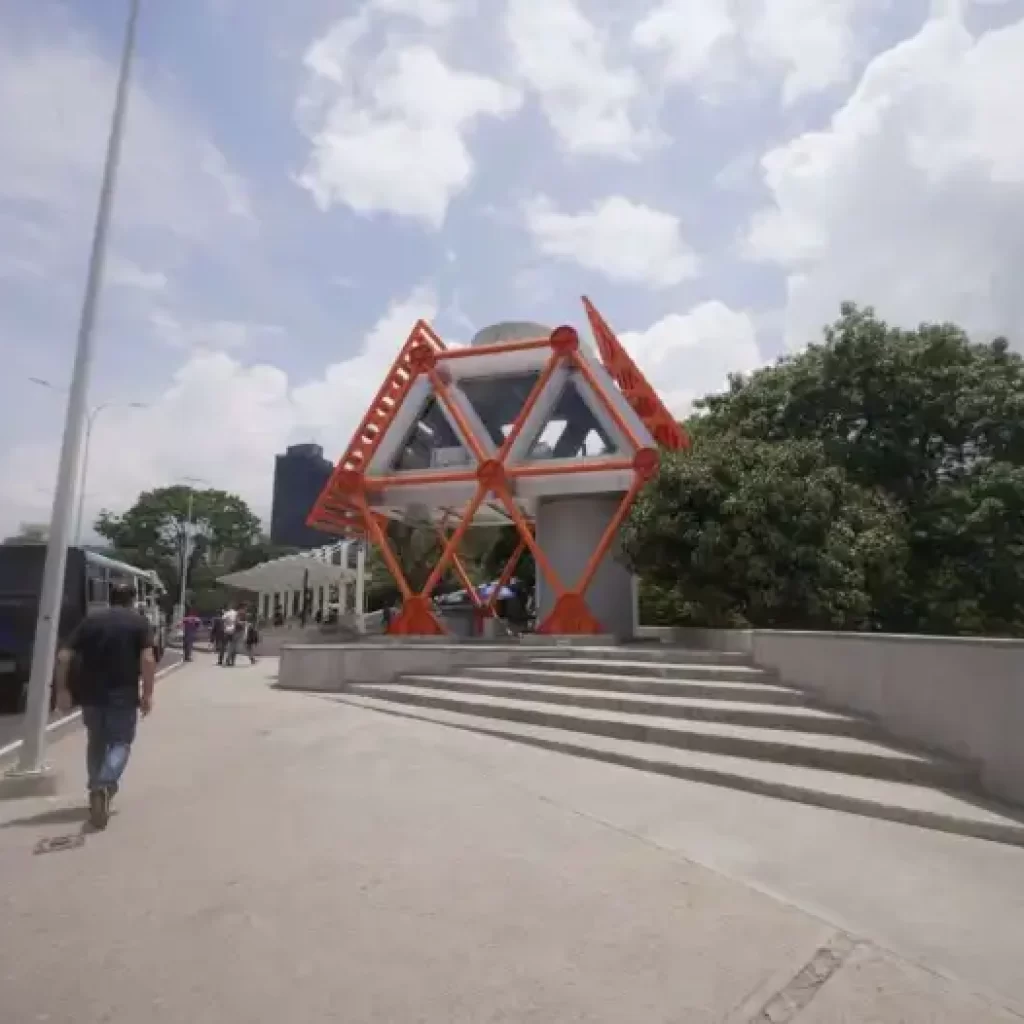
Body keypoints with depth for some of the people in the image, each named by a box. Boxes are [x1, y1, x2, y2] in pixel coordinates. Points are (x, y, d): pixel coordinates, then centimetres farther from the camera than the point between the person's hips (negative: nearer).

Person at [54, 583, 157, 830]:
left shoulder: (90, 620, 7)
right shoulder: (139, 622, -1)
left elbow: (64, 656, 0)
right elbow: (147, 659, -13)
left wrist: (63, 690, 7)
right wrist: (148, 693, -7)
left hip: (91, 693, 3)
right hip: (123, 694, -3)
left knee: (96, 741, 21)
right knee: (120, 742, 8)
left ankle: (96, 790, 28)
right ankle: (104, 786, -16)